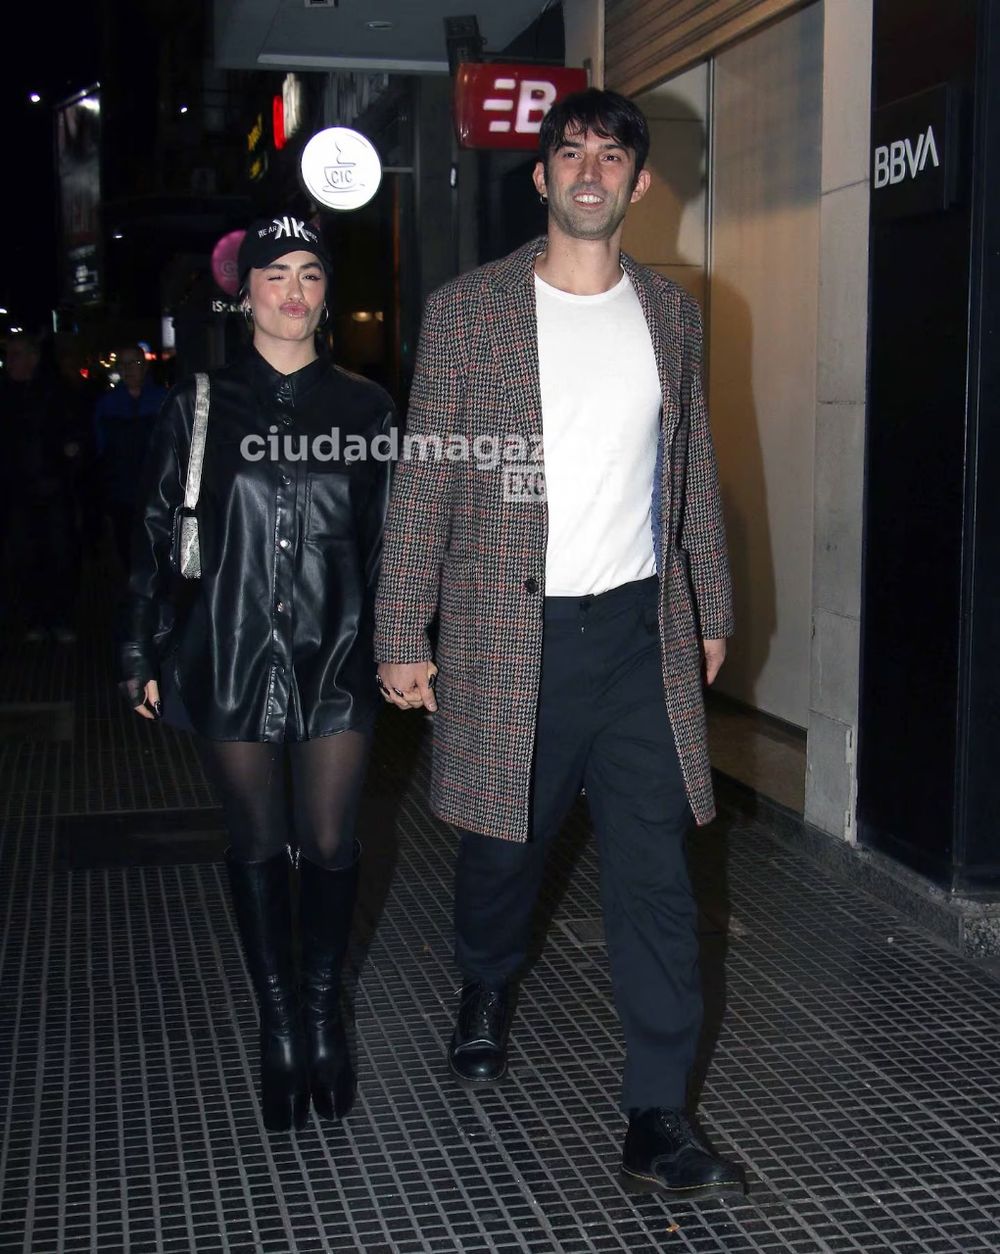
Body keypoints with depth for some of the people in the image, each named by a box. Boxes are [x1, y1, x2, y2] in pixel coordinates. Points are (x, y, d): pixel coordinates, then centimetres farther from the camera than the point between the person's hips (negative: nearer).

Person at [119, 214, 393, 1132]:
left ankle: (324, 1012, 26)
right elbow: (156, 532, 4)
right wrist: (141, 652, 3)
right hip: (232, 659, 0)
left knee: (331, 845, 5)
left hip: (336, 661, 0)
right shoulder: (200, 405, 2)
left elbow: (388, 540, 7)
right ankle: (279, 1025, 25)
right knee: (258, 846, 9)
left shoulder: (364, 409, 4)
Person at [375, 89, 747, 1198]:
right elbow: (423, 477, -2)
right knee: (503, 847, 14)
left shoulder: (672, 315, 10)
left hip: (640, 630, 2)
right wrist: (401, 636, -5)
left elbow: (693, 472, 15)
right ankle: (485, 993, 46)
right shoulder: (466, 310, -1)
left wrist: (712, 610, 16)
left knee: (655, 877, -1)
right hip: (507, 631, -2)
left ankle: (657, 1120, 7)